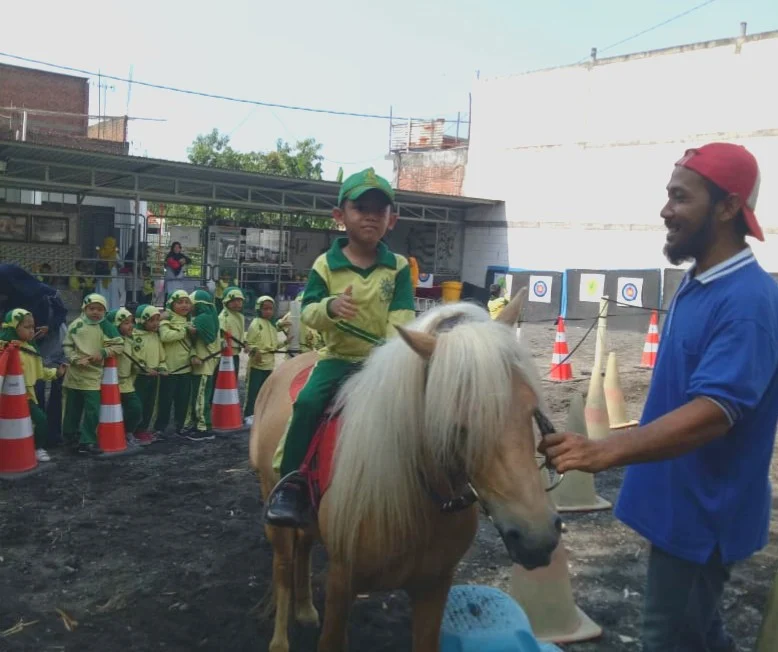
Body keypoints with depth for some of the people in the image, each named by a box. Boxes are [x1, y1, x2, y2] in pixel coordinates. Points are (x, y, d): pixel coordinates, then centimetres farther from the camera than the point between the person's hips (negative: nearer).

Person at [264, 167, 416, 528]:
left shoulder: (398, 268, 1)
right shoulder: (325, 265, 0)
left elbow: (402, 317, -7)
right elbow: (307, 312, -4)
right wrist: (329, 307, -27)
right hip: (337, 356, 0)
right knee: (308, 402, -24)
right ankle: (291, 483, -10)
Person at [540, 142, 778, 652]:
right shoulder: (697, 285, 5)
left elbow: (713, 413, -35)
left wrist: (603, 452, -45)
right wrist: (607, 450, 20)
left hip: (704, 510, -9)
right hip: (683, 500, 9)